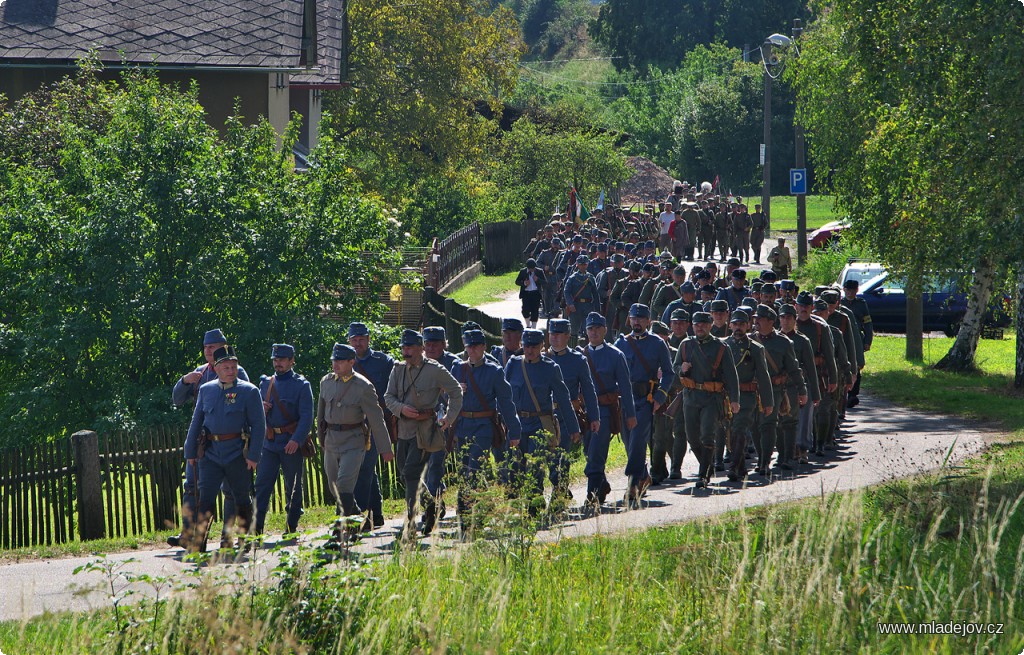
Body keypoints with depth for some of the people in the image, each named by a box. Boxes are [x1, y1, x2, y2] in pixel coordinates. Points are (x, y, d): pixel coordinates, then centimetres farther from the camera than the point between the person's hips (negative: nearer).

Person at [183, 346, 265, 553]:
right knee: (206, 498, -8)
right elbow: (196, 422, 16)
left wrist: (253, 455, -11)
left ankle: (245, 538, 23)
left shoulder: (249, 391, -1)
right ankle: (198, 541, -10)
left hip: (238, 454, -2)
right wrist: (191, 452, 13)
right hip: (211, 453, 2)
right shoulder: (206, 390, 10)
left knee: (241, 498, 8)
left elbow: (259, 425, -3)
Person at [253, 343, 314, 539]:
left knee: (293, 486, 4)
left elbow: (306, 417, -10)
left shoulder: (302, 385, -3)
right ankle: (256, 526, -8)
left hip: (291, 443, -4)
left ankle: (291, 526, 14)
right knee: (262, 484, -5)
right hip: (269, 441, 4)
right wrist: (260, 409, -6)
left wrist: (297, 440, -22)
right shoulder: (266, 383, 12)